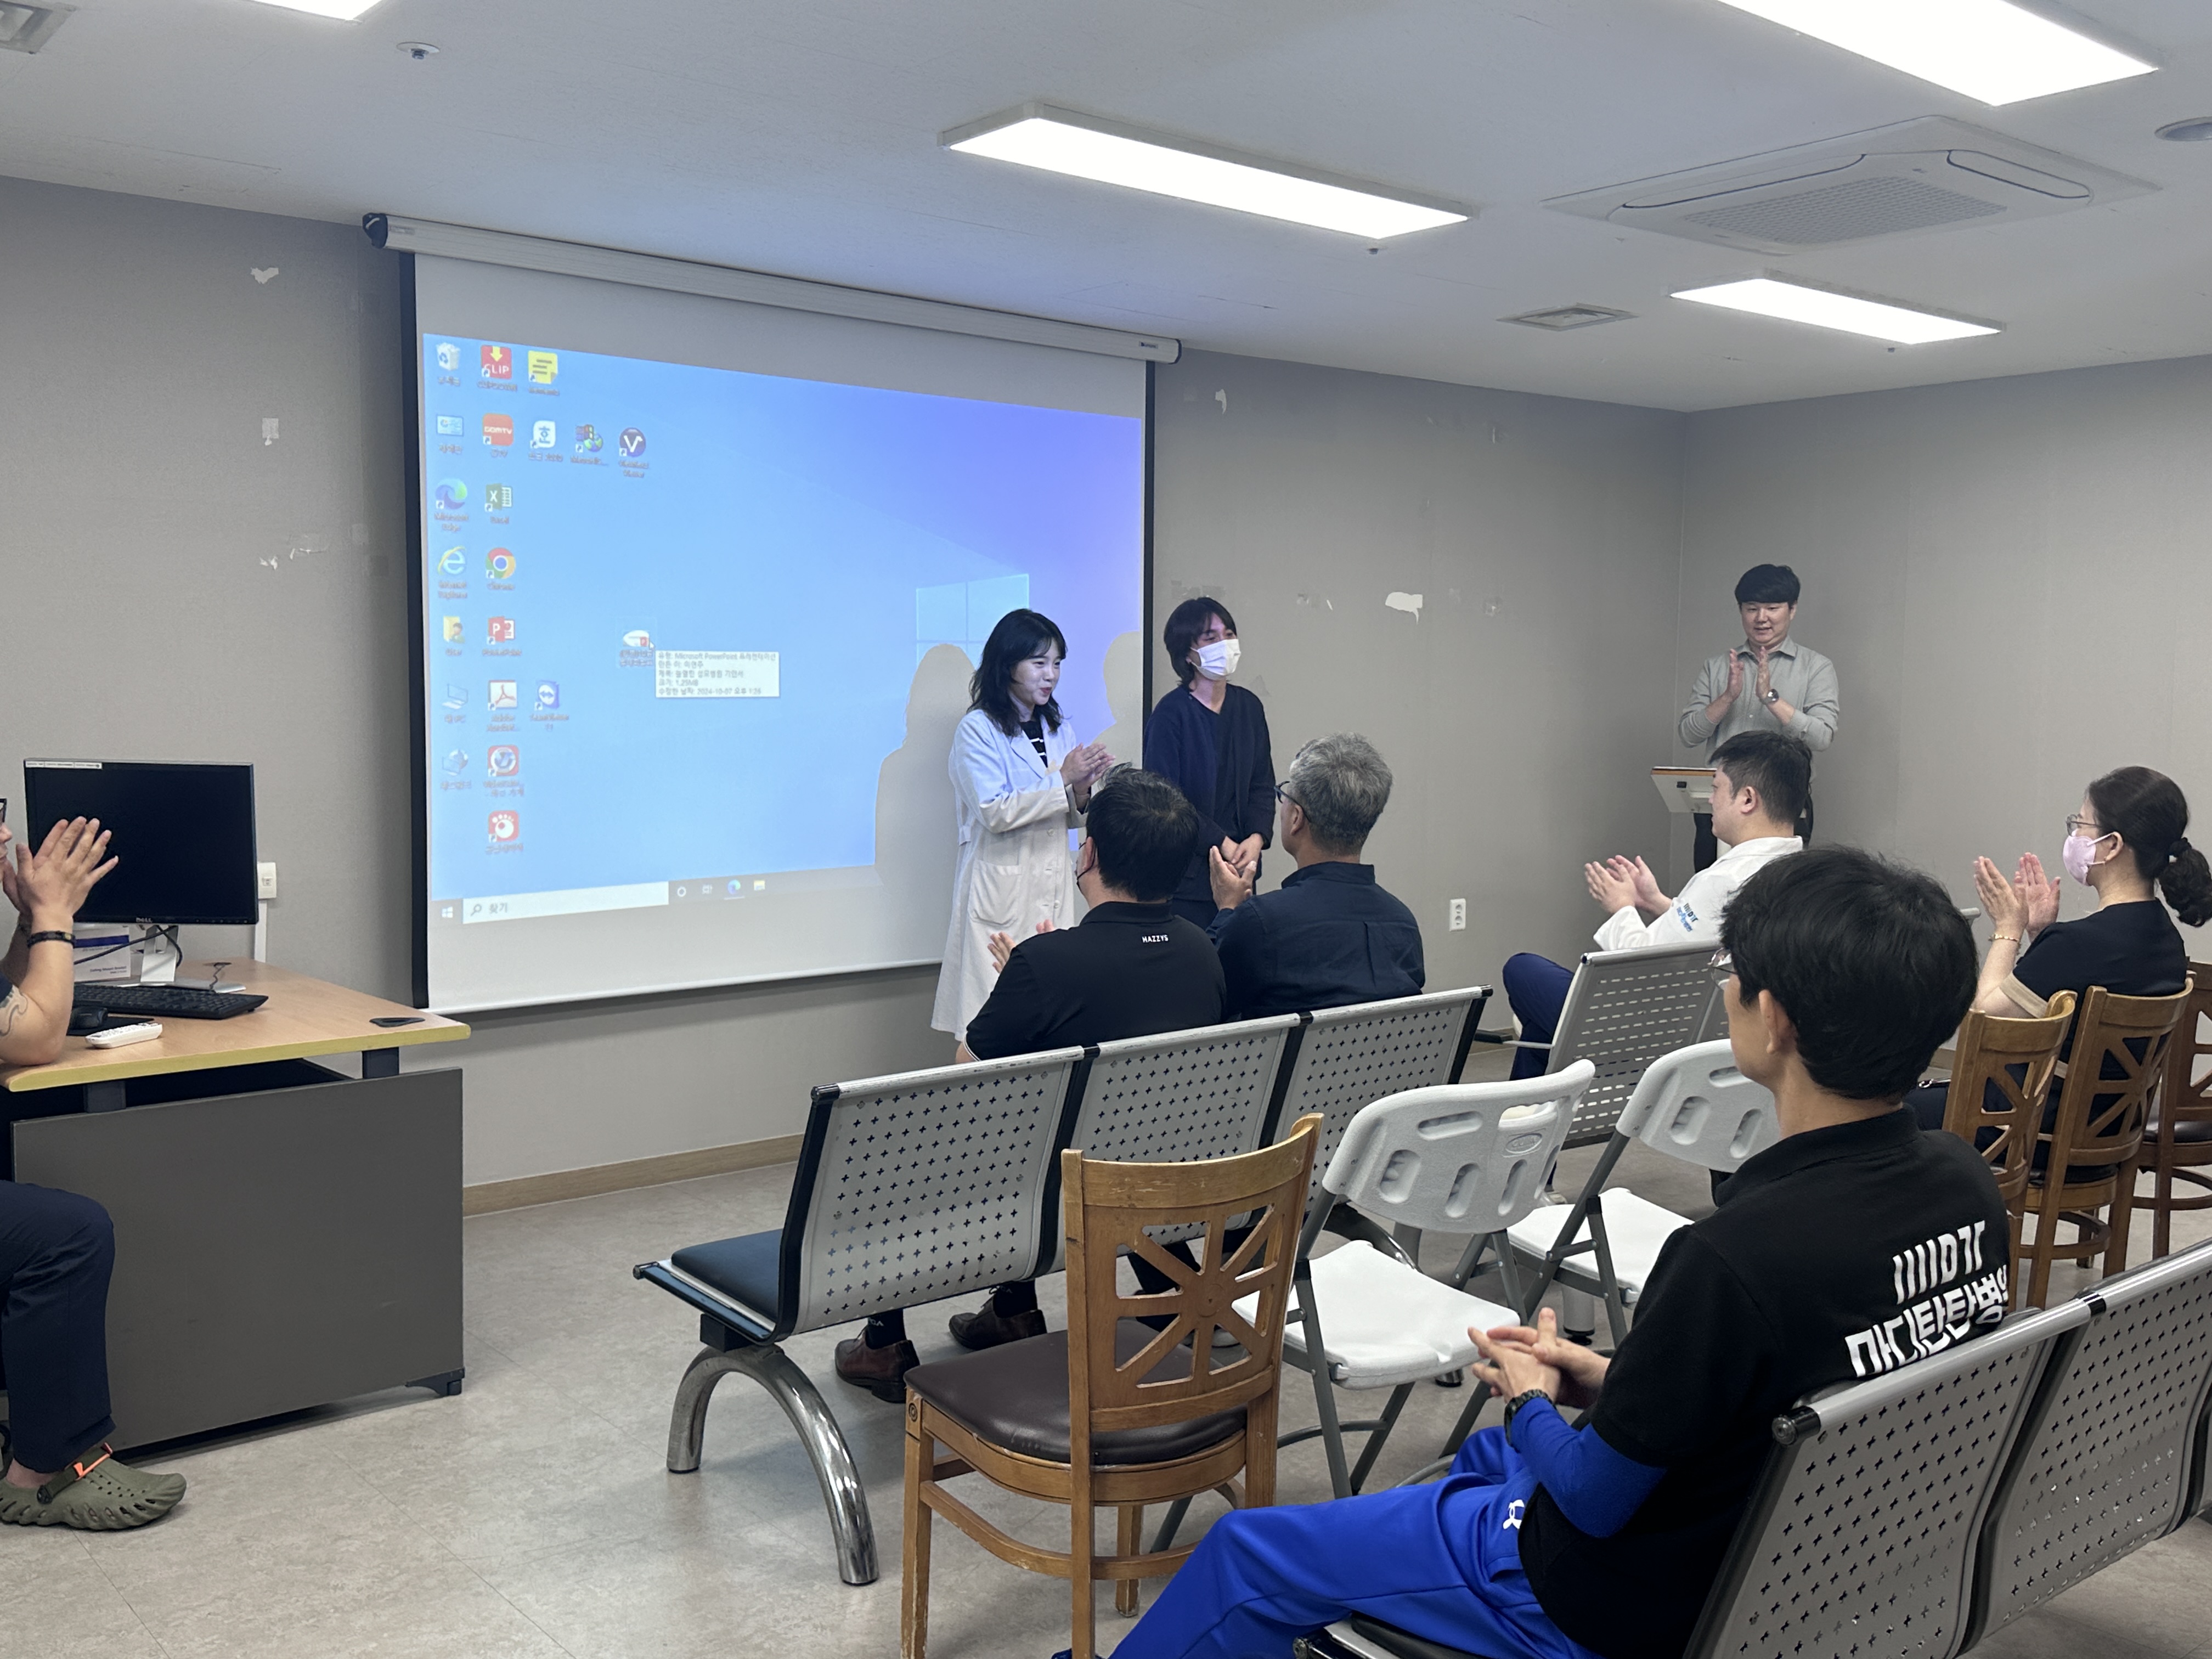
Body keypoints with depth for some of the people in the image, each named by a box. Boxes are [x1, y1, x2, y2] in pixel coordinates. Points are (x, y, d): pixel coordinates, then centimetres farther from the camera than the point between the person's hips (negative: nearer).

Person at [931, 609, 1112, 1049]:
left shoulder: (1057, 728, 15)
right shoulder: (977, 729, -5)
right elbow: (995, 812, -15)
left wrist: (1082, 792, -3)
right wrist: (1063, 781, -15)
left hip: (1054, 892, 6)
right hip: (1001, 892, -6)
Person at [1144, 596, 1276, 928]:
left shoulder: (1248, 707, 10)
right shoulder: (1171, 713, -9)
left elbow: (1263, 784, 11)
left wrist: (1256, 838, -6)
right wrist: (1223, 843, -14)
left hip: (1241, 865, 5)